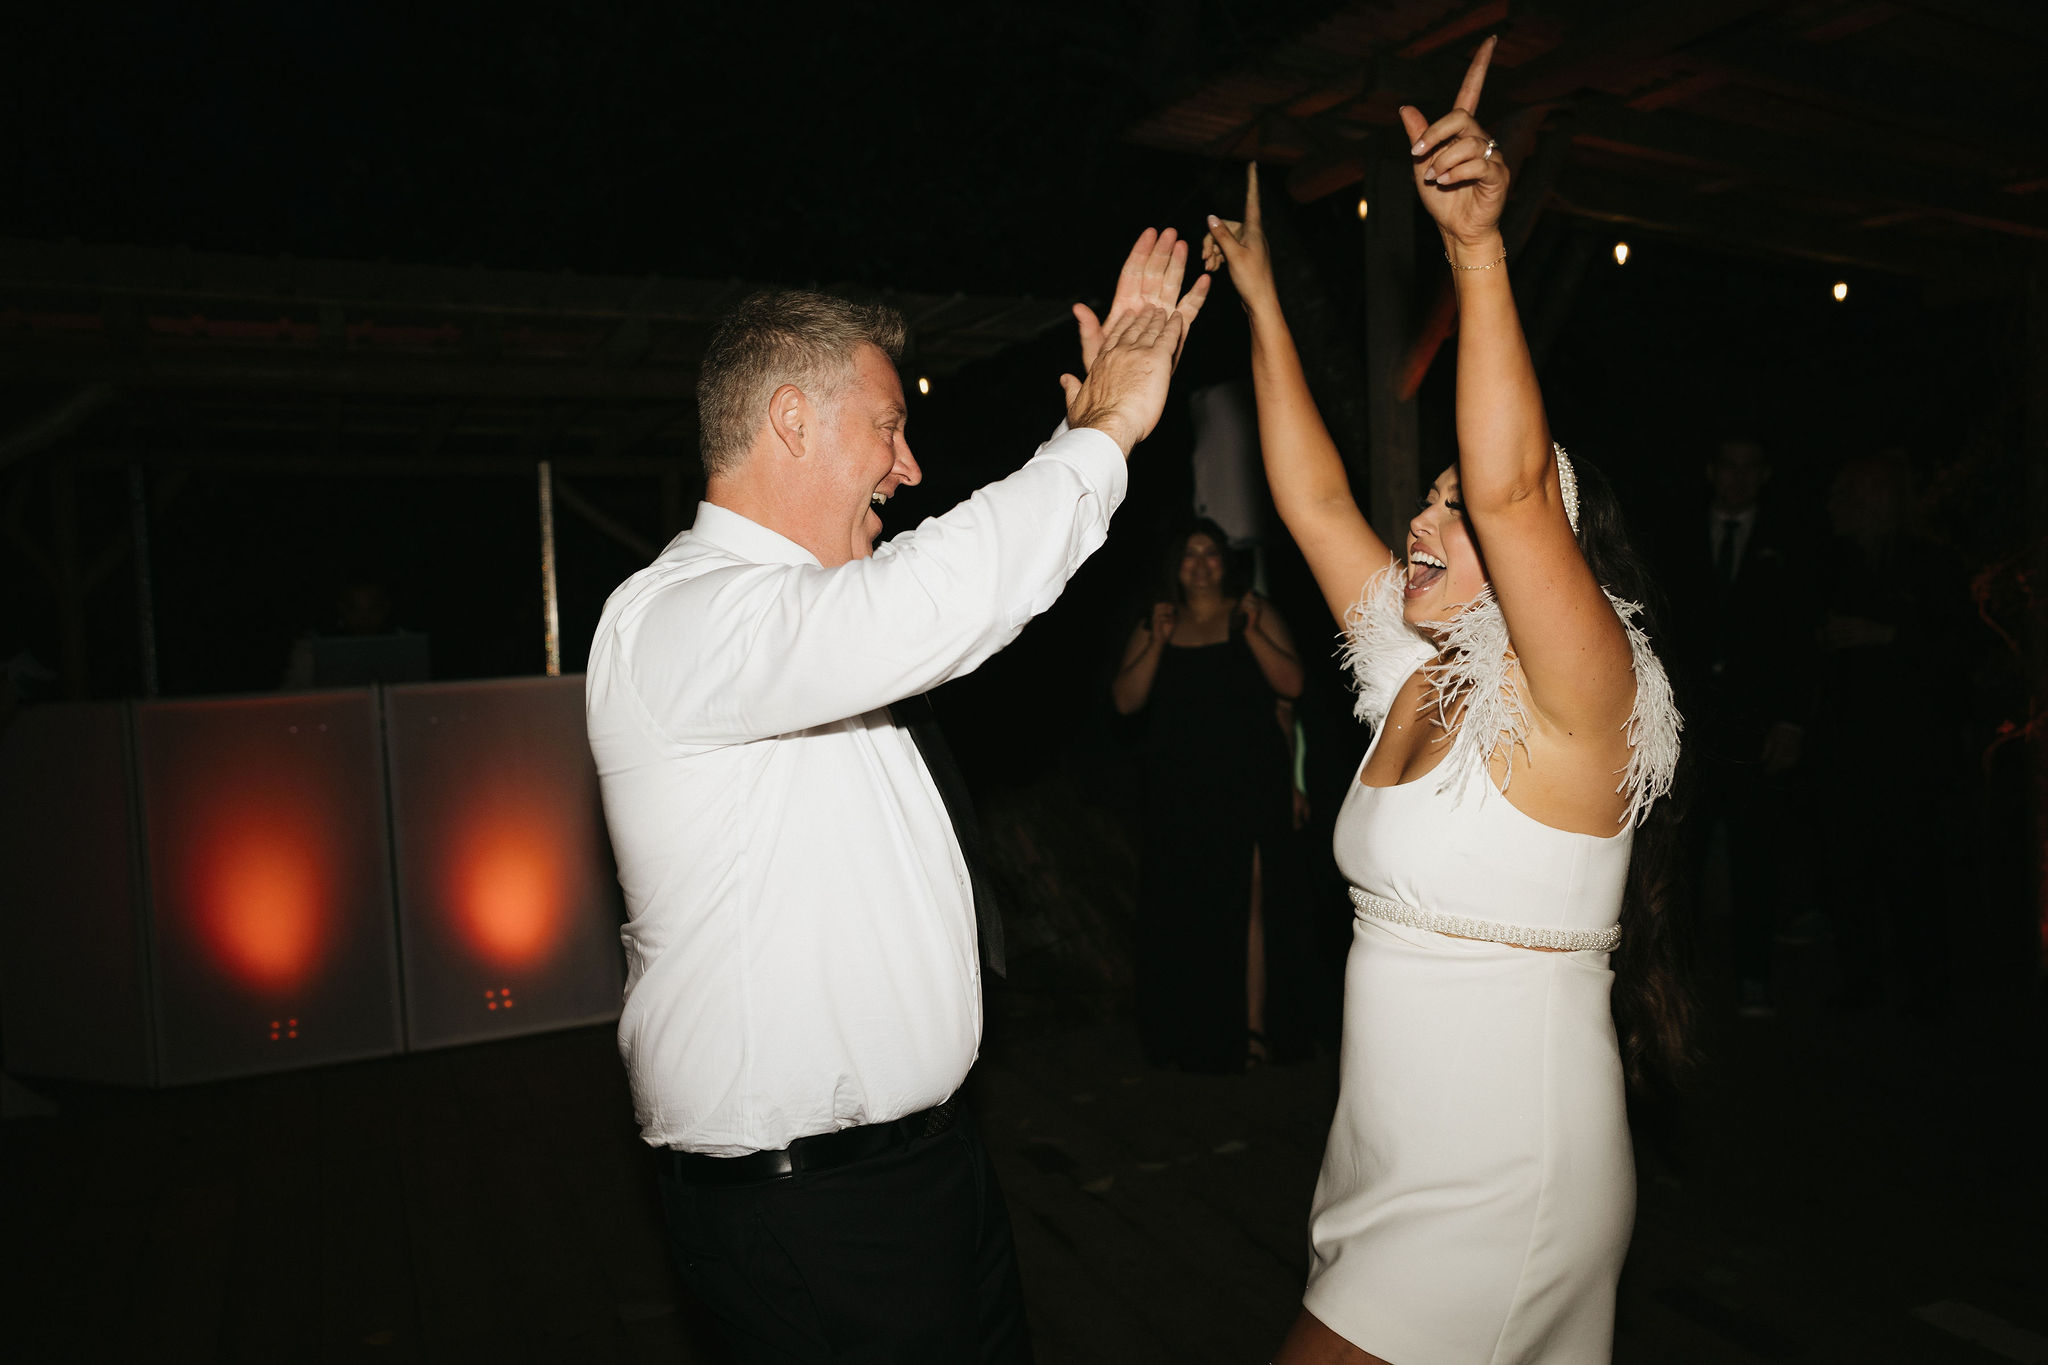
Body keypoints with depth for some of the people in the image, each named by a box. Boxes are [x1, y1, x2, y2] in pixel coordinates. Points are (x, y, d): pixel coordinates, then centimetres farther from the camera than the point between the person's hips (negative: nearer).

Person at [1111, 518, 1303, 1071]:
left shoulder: (1253, 614, 6)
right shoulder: (1155, 625, 13)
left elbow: (1291, 684, -4)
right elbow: (1126, 700, 3)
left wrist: (1250, 631, -14)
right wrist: (1157, 643, -8)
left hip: (1247, 781, -2)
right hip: (1178, 790, 3)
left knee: (1243, 902, -7)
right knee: (1178, 908, 3)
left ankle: (1250, 1028, 1)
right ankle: (1186, 1038, 13)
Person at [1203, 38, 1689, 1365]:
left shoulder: (1576, 698, -16)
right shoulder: (1418, 682, 4)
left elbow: (1510, 483, -33)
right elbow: (1315, 501, 4)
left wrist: (1480, 250, -37)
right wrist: (1262, 302, 8)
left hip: (1506, 1191, -8)